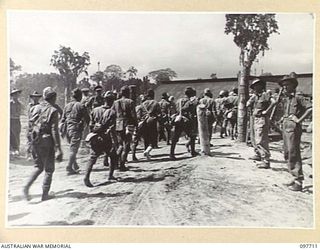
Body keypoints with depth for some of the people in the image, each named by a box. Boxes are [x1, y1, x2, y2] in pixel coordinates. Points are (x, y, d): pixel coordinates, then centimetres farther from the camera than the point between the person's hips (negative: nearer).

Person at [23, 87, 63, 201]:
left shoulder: (36, 108, 7)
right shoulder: (53, 111, -11)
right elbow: (54, 130, -16)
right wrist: (58, 148, -15)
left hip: (36, 141, 6)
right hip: (47, 142, -6)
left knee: (39, 167, 19)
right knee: (49, 169, 7)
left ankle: (27, 186, 0)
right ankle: (45, 194, 11)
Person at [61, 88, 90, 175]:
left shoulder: (67, 106, 9)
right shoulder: (81, 106, -8)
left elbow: (63, 119, 11)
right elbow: (87, 119, -6)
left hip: (68, 129, 6)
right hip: (76, 130, -6)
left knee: (72, 148, 19)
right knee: (73, 149, -4)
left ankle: (75, 166, 24)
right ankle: (69, 168, -7)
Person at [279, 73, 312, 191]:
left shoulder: (297, 98, -11)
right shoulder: (285, 99, 13)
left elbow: (310, 108, -21)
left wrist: (299, 119, -19)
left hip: (293, 128, -9)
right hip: (285, 127, 9)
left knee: (294, 154, -8)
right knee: (287, 154, 13)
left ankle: (298, 182, -2)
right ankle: (295, 178, 23)